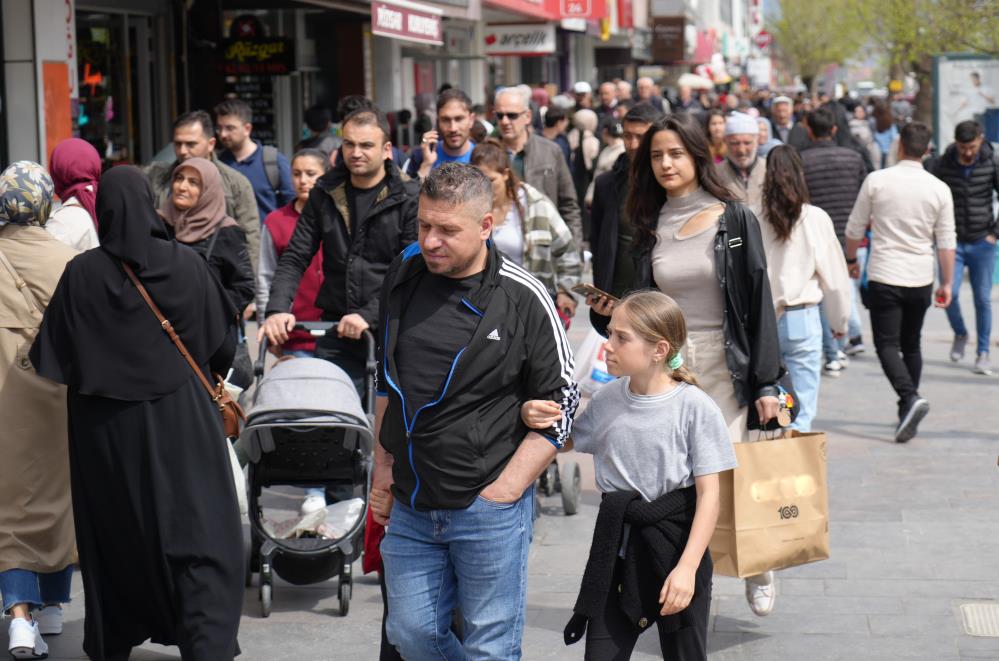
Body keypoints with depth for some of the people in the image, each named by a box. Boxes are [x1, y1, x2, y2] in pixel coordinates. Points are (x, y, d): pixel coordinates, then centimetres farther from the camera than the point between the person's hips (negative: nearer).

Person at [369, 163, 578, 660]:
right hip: (410, 504, 5)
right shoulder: (404, 275, 4)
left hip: (489, 507, -5)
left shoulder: (523, 299, -10)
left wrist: (503, 491, -11)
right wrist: (383, 465, 14)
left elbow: (560, 406, -6)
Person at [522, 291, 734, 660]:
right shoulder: (607, 400, 2)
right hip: (616, 549, 4)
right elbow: (566, 442, 20)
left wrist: (687, 567, -20)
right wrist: (533, 418, -2)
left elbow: (709, 495, -13)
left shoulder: (695, 407, -12)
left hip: (675, 545, -4)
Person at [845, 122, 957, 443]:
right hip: (920, 278, 3)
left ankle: (910, 397, -26)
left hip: (884, 276, -3)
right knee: (911, 345, 16)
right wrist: (947, 283, 11)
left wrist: (851, 259, 20)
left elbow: (855, 228, 3)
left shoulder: (876, 181, -6)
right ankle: (907, 415, 19)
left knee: (887, 345, -2)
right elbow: (946, 242, 2)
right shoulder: (939, 189, -1)